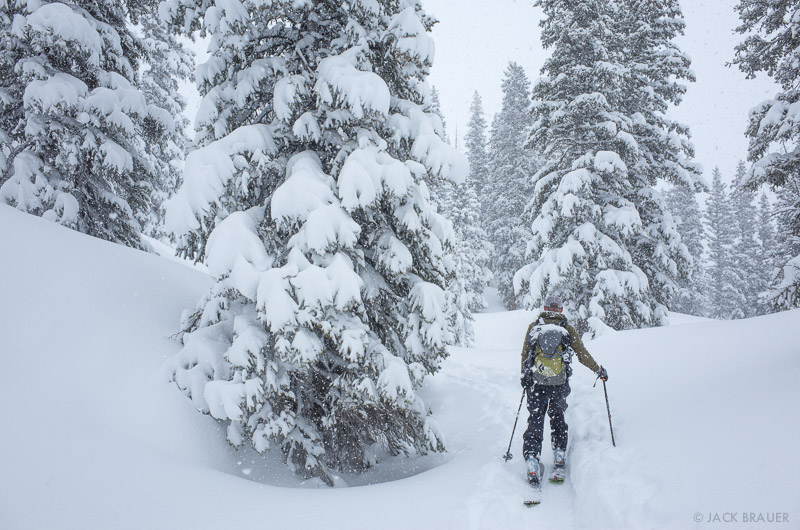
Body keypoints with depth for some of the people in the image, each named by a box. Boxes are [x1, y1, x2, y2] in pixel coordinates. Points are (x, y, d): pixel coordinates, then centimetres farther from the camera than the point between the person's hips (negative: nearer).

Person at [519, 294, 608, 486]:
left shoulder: (533, 327, 4)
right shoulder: (567, 329, 2)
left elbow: (525, 354, 9)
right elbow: (582, 355, 6)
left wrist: (524, 376, 21)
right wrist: (599, 370, 20)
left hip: (536, 383, 0)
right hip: (559, 384, 0)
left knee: (535, 420, 4)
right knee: (557, 418, 19)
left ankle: (531, 458, -11)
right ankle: (559, 456, 15)